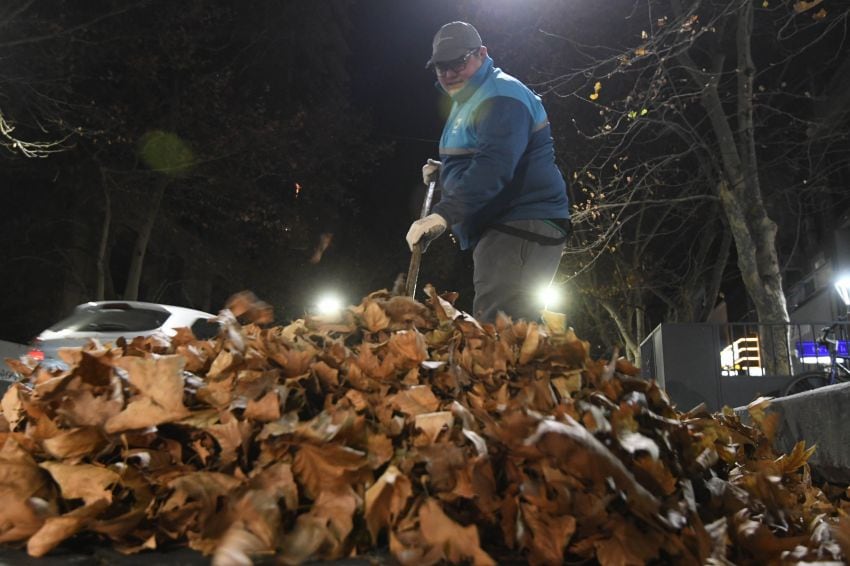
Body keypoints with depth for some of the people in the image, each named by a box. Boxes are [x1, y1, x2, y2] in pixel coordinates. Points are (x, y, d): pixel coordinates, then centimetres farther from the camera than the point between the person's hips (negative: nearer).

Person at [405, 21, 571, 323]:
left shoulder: (501, 99, -13)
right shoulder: (469, 100, 21)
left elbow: (493, 166, -30)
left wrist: (443, 214, -39)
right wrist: (443, 172, 15)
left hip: (522, 227, -11)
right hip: (500, 228, 11)